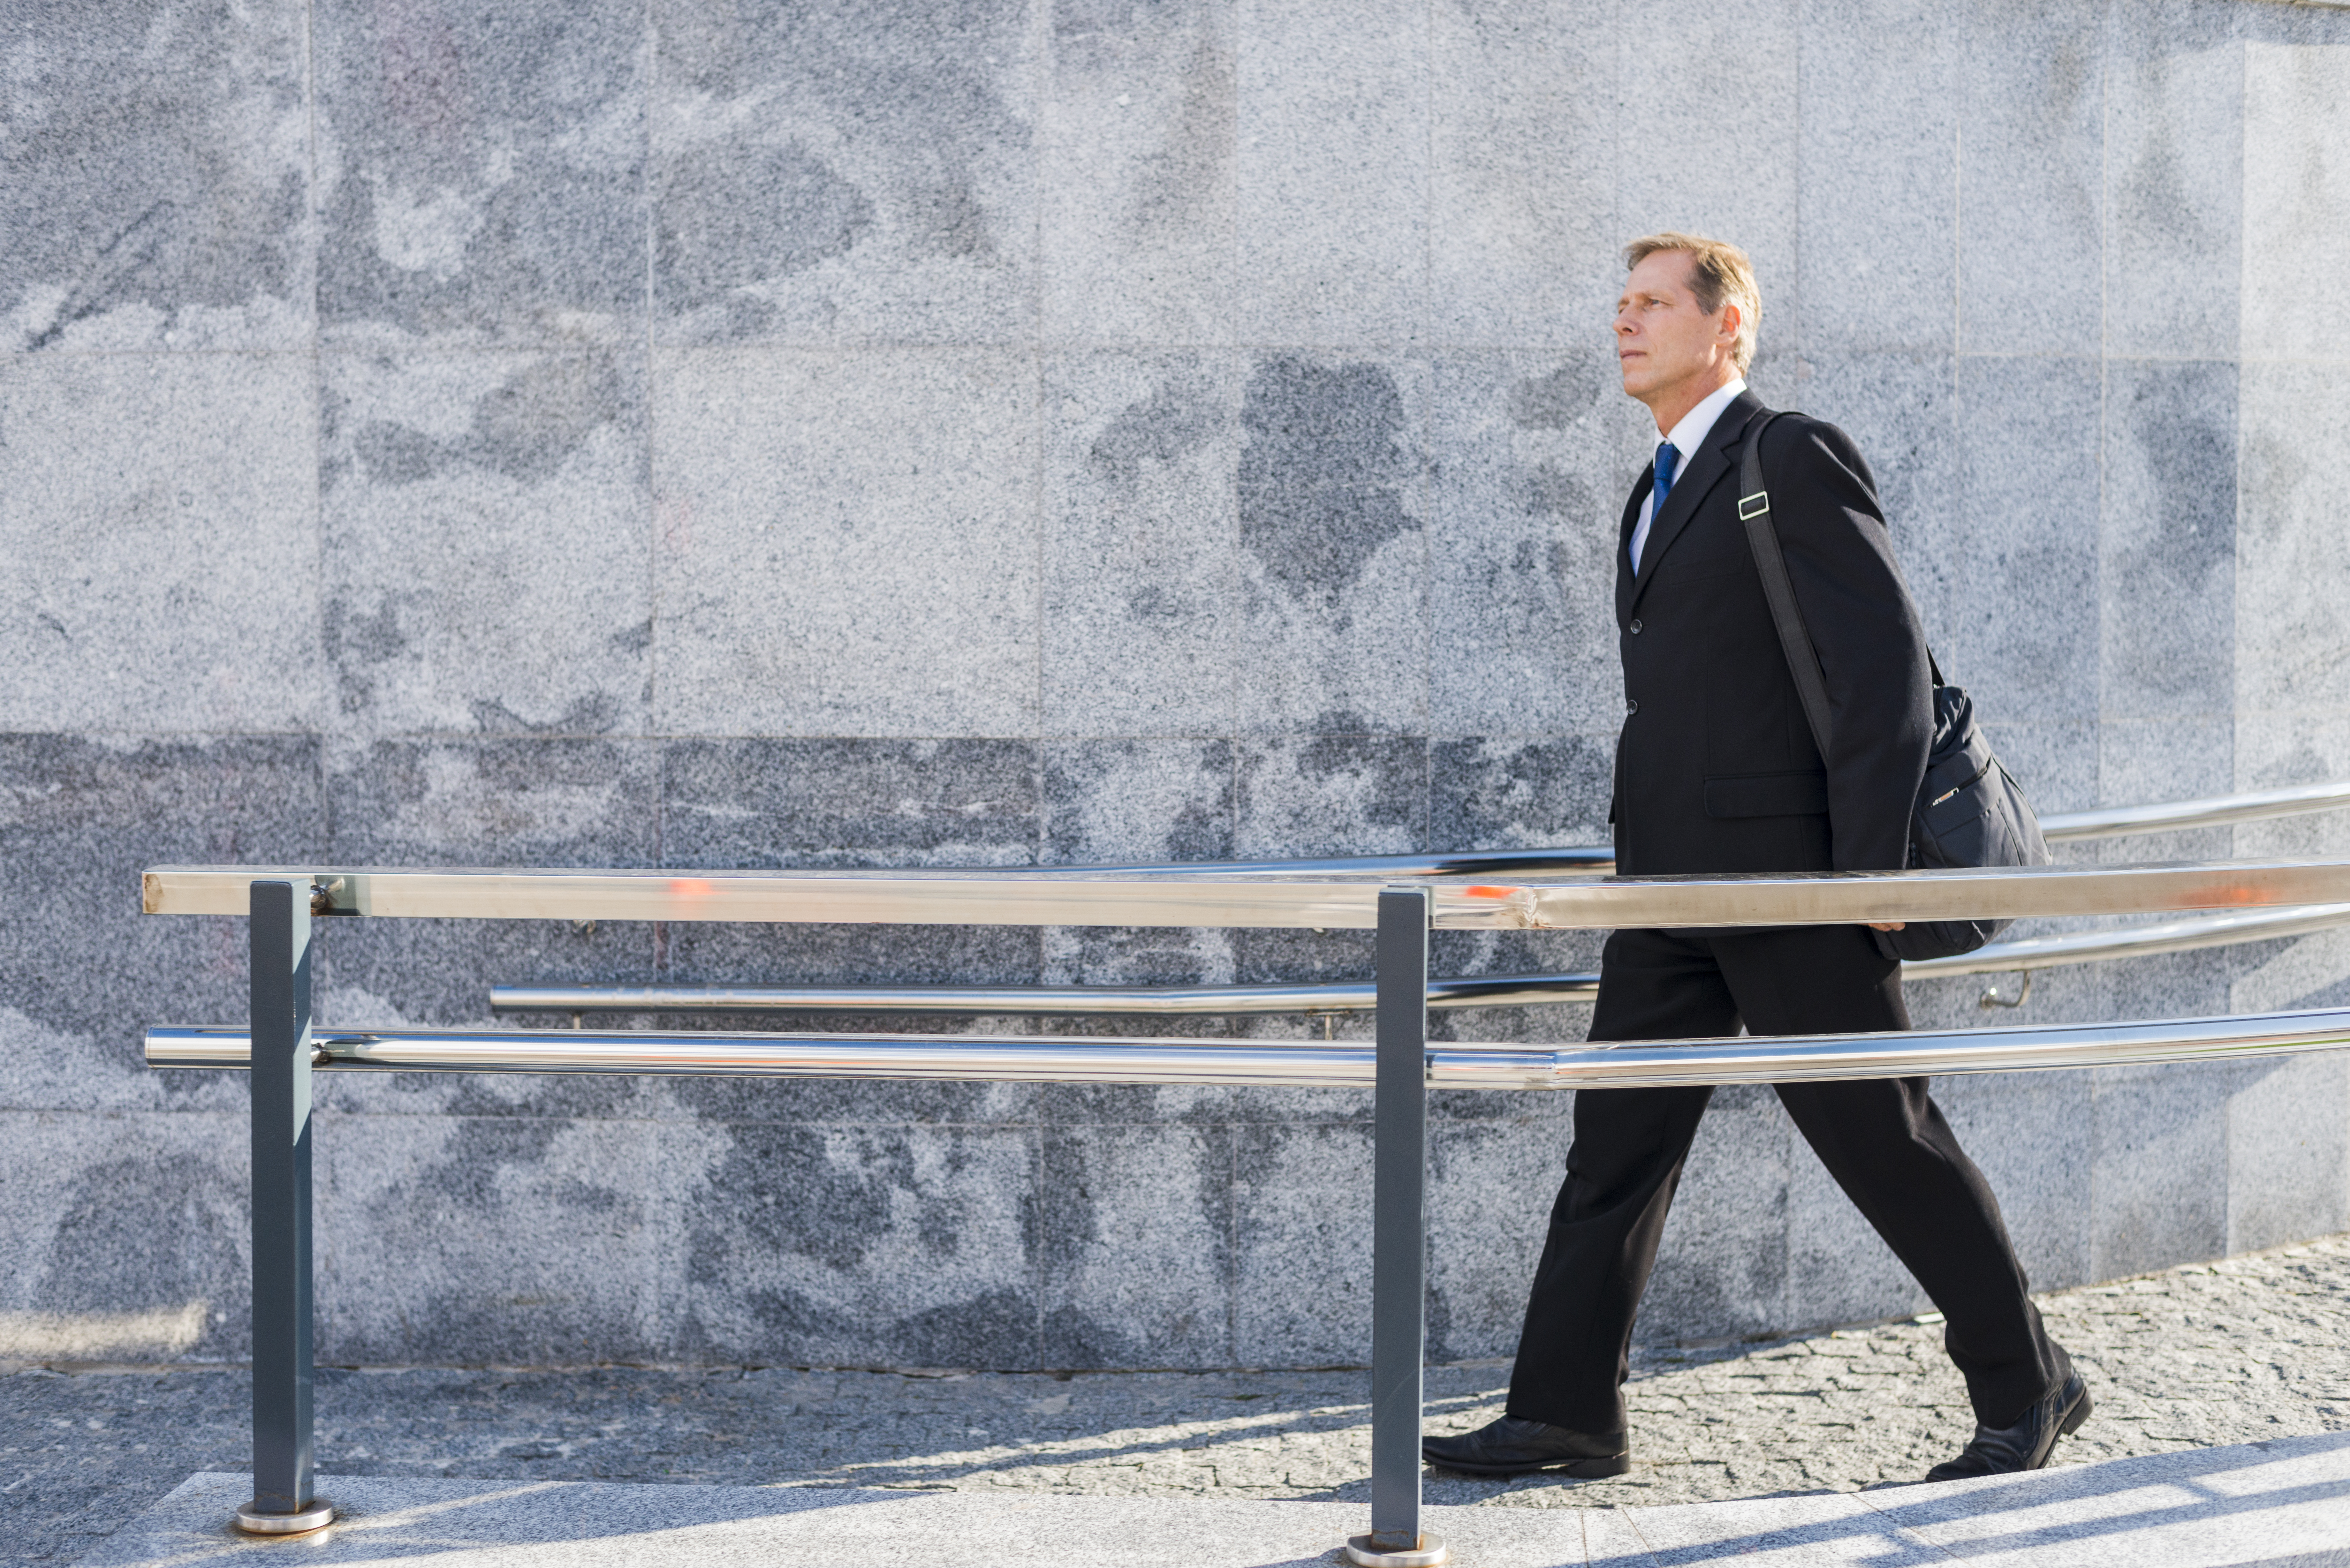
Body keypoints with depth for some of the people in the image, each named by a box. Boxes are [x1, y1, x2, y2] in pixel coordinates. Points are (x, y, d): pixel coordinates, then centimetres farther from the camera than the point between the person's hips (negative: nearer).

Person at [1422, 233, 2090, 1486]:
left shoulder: (1796, 458, -9)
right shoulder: (1658, 495, 18)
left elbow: (1888, 662, -15)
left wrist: (1867, 871, -19)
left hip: (1786, 876, -8)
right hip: (1670, 886, 8)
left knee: (1880, 1133, -1)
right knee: (1617, 1137, 5)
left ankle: (2026, 1385, 13)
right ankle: (1566, 1414, 9)